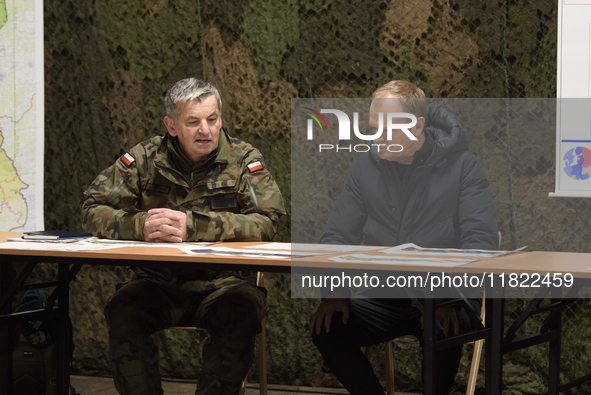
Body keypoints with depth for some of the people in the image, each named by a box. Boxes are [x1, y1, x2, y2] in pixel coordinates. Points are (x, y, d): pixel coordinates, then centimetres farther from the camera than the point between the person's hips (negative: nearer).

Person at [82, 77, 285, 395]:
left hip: (225, 282, -2)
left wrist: (194, 227, -22)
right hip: (159, 281, 2)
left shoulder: (243, 160, 3)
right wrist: (141, 227, -16)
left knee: (241, 314, -34)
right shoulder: (145, 159, 8)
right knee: (122, 311, -28)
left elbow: (266, 222, -12)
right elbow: (94, 211, 5)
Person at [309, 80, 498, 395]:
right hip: (382, 295, 4)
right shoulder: (366, 166, 8)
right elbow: (338, 235, 10)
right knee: (326, 329, -21)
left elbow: (481, 240, -10)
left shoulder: (460, 165, -4)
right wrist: (334, 291, -9)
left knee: (443, 332, -36)